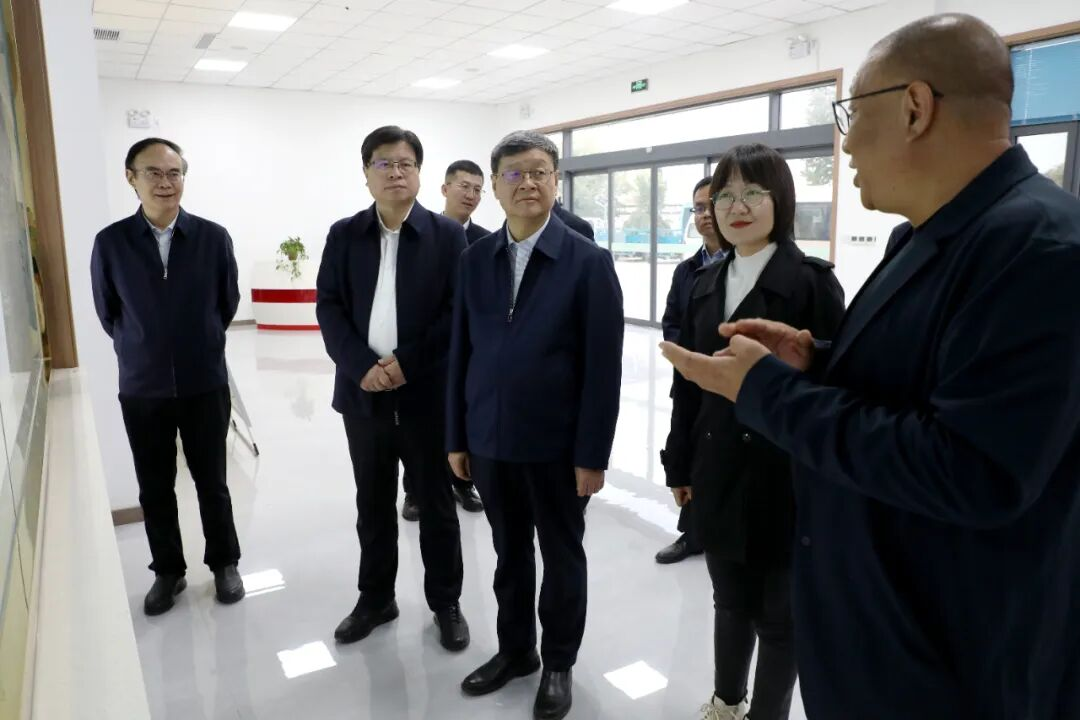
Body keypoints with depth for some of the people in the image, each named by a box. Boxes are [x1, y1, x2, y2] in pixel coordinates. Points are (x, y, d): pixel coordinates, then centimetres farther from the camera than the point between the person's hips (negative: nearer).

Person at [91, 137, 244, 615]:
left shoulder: (214, 238, -6)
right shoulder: (110, 243, -5)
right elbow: (107, 313, 7)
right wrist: (142, 350, 11)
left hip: (205, 383, -1)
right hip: (142, 389, 1)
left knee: (211, 484, 11)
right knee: (155, 490, 13)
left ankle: (224, 563, 30)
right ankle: (168, 570, 31)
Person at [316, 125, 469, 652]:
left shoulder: (448, 234, -1)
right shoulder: (343, 235, 6)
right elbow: (328, 308, 1)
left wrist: (408, 361, -15)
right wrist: (362, 366, -13)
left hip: (428, 393, -2)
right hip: (362, 393, 3)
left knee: (436, 504, 9)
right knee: (372, 505, 15)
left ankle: (446, 603, 25)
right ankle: (375, 599, 32)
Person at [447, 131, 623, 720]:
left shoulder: (589, 263, -8)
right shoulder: (476, 259, 4)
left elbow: (603, 368, -10)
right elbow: (461, 353, 5)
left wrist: (592, 455, -12)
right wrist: (456, 437, 4)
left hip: (558, 444, -3)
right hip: (491, 440, 4)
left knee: (561, 557, 14)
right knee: (509, 552, 19)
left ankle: (558, 663, 35)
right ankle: (514, 649, 40)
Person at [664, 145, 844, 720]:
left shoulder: (811, 281, -8)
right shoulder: (706, 284, 7)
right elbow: (687, 382, 10)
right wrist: (680, 464, 11)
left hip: (782, 476, -4)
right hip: (718, 473, 5)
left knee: (777, 612, 11)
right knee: (729, 600, 20)